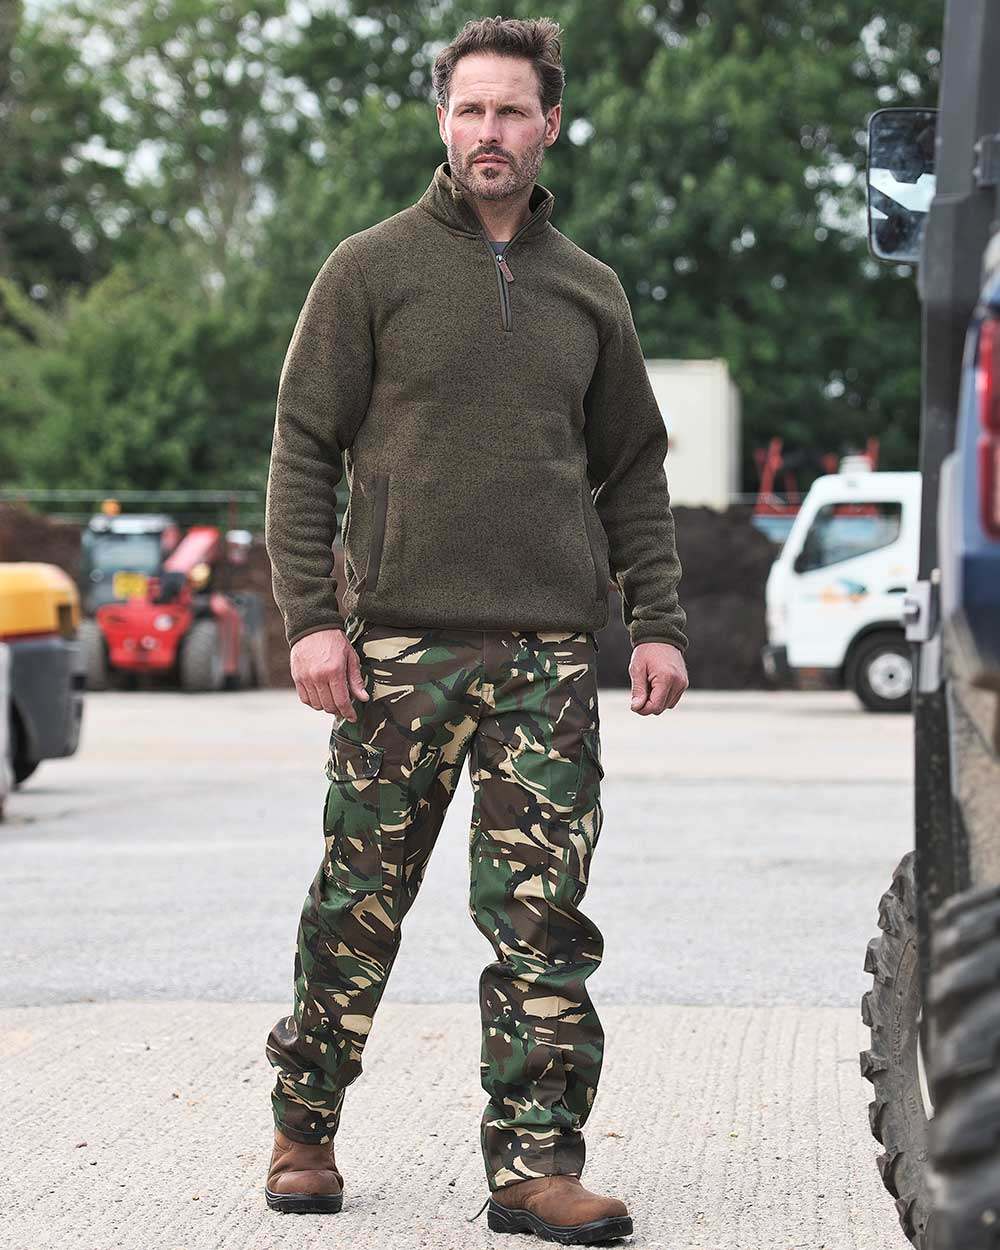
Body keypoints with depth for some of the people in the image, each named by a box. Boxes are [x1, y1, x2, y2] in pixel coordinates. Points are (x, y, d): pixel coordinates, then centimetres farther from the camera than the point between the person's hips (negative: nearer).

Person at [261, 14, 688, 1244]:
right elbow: (304, 448, 2)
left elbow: (633, 470, 19)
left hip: (550, 651, 2)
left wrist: (657, 620, 10)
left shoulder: (588, 291, 14)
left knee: (544, 916, -3)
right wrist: (310, 614, -7)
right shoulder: (372, 270, 4)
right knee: (359, 905, 3)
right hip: (398, 641, -2)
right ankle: (304, 1128, 19)